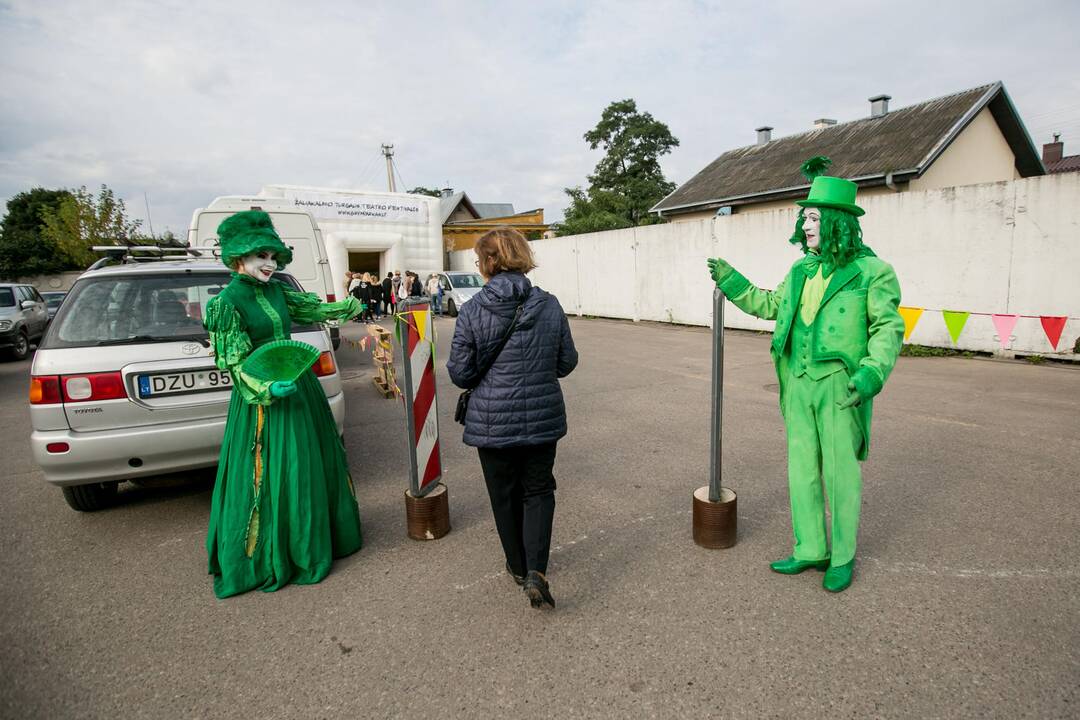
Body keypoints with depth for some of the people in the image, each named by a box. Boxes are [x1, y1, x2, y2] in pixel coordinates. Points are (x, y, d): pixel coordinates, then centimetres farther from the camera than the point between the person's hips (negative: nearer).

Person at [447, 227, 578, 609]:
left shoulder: (472, 311, -12)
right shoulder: (549, 305, -6)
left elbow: (460, 372, -9)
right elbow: (567, 363, 1)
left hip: (492, 421, -1)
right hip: (543, 418, 2)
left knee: (505, 496, 17)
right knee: (538, 491, 18)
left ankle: (519, 567, 34)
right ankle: (536, 571, 3)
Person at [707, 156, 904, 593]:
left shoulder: (871, 271, -7)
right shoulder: (802, 270, 11)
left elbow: (888, 327, -9)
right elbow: (770, 305, 25)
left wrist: (872, 373, -23)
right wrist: (730, 281, 21)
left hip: (841, 387, -6)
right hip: (799, 385, 6)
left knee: (841, 473, 6)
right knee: (802, 470, 12)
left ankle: (842, 557, 24)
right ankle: (810, 551, 27)